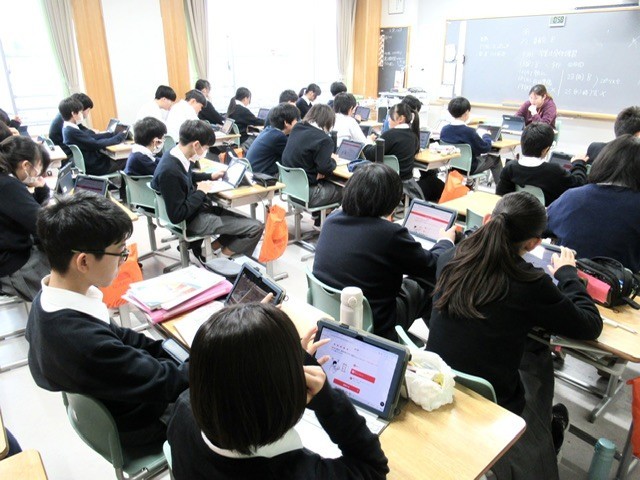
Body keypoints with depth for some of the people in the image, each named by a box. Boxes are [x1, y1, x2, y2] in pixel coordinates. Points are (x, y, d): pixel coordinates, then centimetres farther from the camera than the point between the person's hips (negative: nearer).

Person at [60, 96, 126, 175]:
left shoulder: (68, 128, 7)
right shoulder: (72, 131, -23)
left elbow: (92, 136, 6)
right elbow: (96, 144, -22)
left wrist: (114, 134, -2)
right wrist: (119, 137, -14)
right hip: (92, 167, -9)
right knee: (127, 162, -1)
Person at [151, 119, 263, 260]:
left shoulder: (175, 156, -1)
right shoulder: (169, 171, -29)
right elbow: (177, 215, -25)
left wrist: (209, 176, 20)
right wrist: (200, 193, -16)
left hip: (198, 209, 10)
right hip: (193, 220, -10)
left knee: (248, 221, 15)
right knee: (256, 228, -12)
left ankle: (210, 248, 11)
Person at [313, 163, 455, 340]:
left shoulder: (332, 219, -8)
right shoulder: (390, 234, -27)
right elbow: (431, 266, -8)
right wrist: (446, 241, 13)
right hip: (374, 327, -6)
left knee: (411, 282, 23)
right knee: (426, 284, 16)